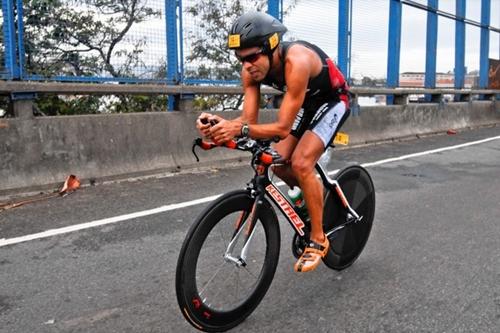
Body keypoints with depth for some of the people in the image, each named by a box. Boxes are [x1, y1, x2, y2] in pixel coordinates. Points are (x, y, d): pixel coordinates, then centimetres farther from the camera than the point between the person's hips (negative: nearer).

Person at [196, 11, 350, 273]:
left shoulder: (296, 61, -40)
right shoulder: (251, 70, -19)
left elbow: (283, 128, -39)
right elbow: (249, 119, -22)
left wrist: (240, 130, -53)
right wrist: (222, 124, -42)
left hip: (332, 101, -7)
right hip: (307, 103, 7)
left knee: (300, 163, -22)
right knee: (279, 162, -4)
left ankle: (318, 239, -7)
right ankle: (315, 196, 26)